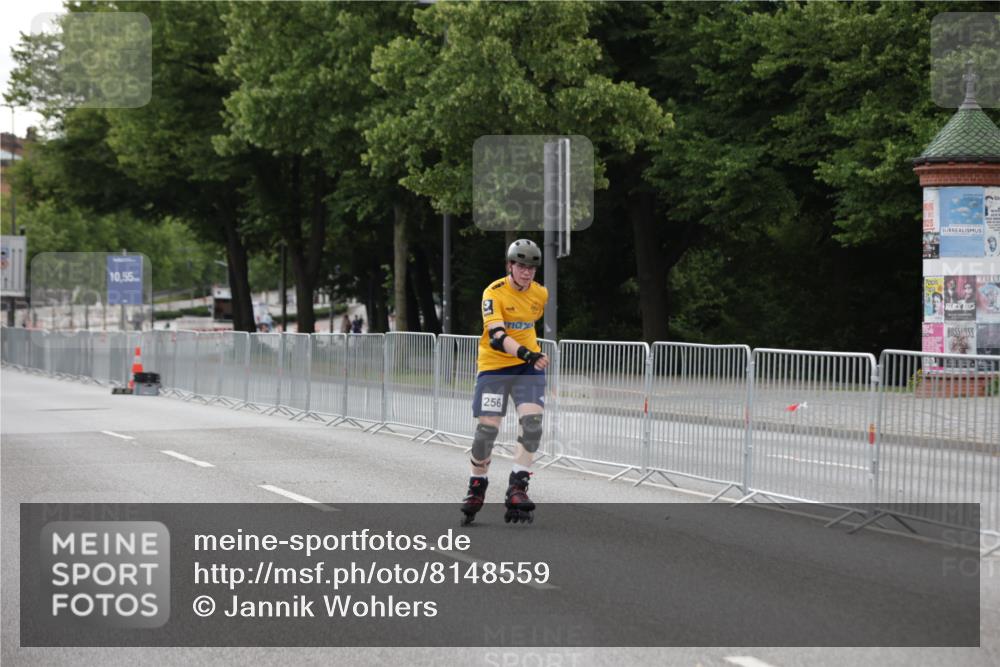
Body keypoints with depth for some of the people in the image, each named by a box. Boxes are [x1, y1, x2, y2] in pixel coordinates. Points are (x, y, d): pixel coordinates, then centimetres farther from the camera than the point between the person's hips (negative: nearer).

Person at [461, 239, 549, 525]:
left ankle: (517, 488, -12)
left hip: (529, 365, 3)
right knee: (487, 428, -5)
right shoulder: (494, 293, -15)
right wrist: (526, 354, -41)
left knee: (532, 421, -17)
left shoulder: (541, 294, 2)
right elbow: (496, 336, -27)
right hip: (494, 366, -3)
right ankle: (477, 487, 17)